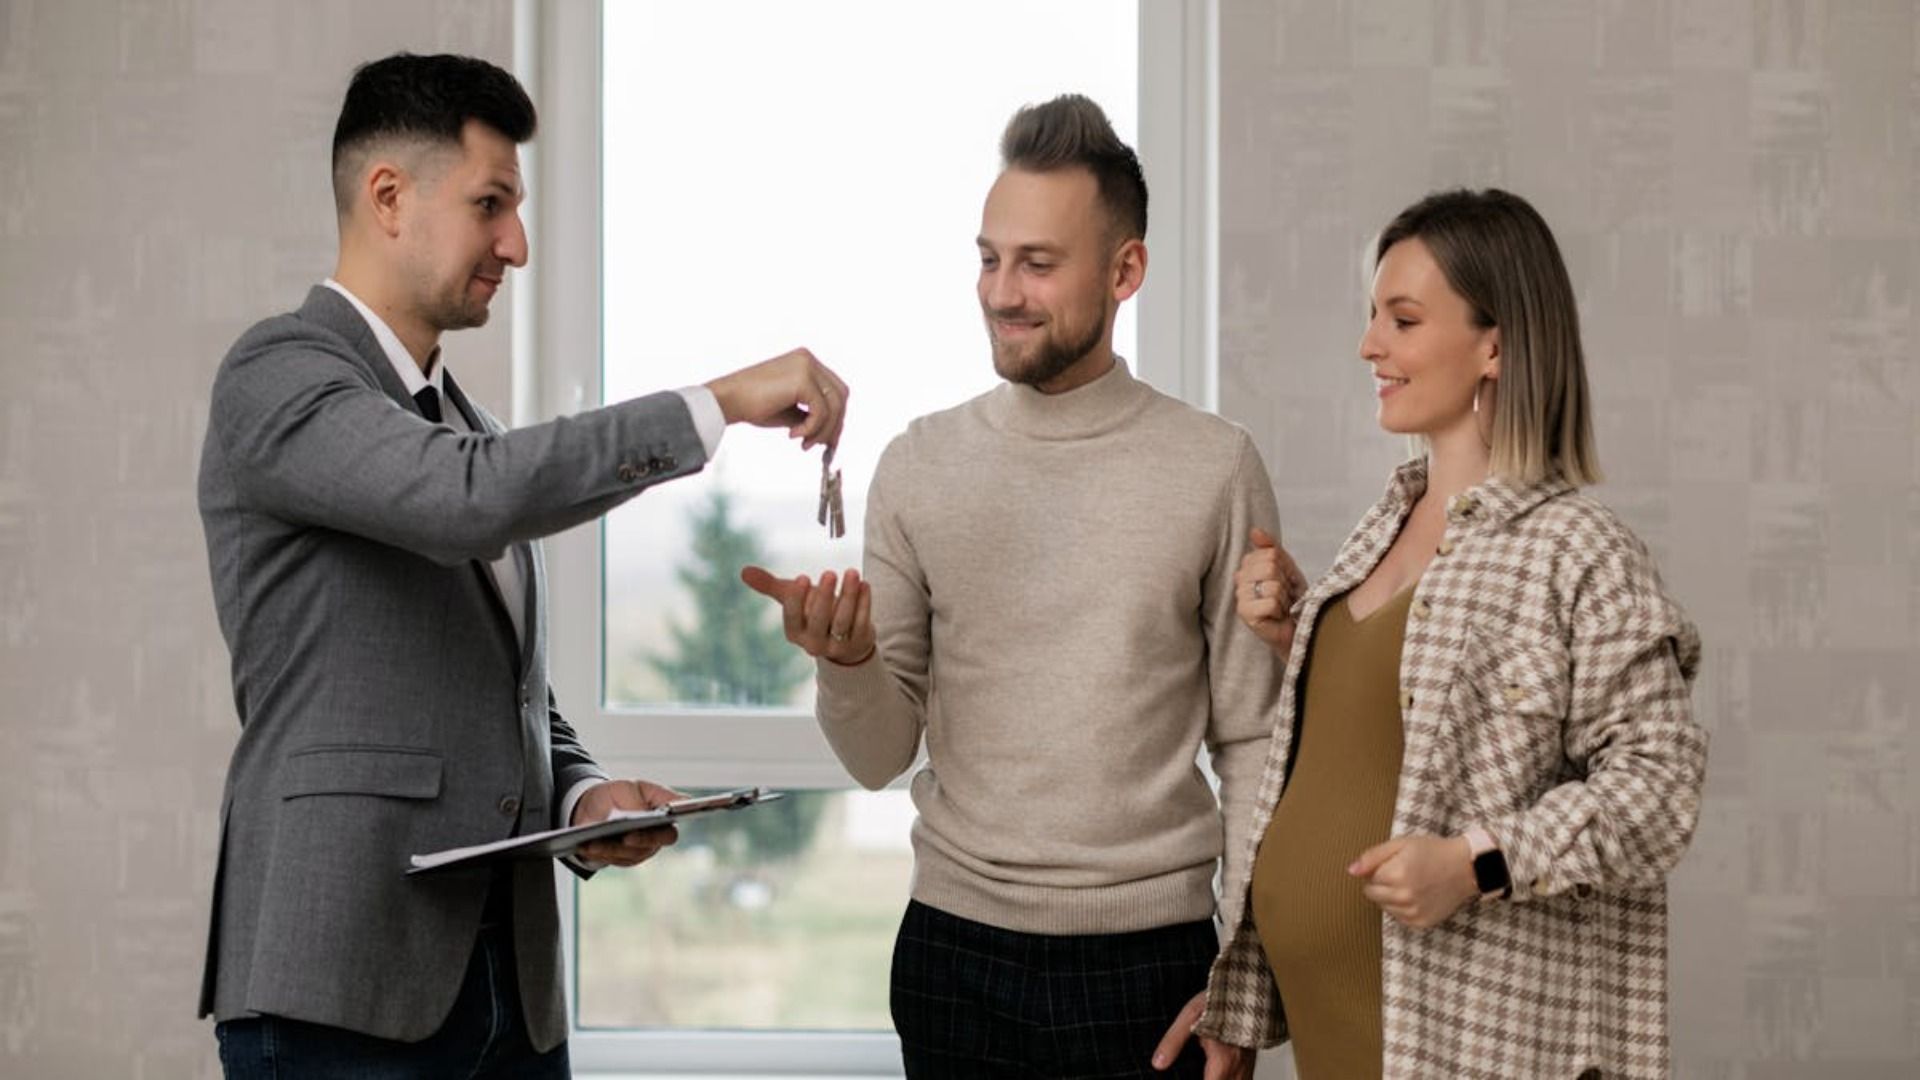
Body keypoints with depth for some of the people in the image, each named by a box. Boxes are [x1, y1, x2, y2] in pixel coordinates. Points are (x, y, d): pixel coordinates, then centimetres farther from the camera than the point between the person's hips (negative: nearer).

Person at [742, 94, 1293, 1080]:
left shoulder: (1215, 469, -3)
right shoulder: (919, 467, 3)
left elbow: (1252, 743, 0)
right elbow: (880, 758, 2)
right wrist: (846, 661, -19)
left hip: (1146, 960, -2)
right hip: (956, 951, 2)